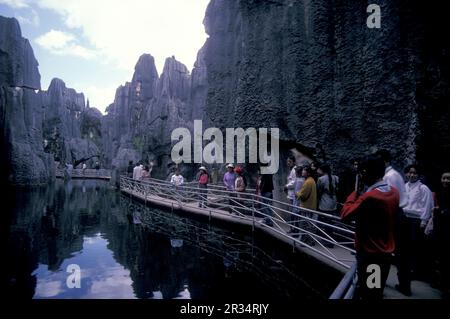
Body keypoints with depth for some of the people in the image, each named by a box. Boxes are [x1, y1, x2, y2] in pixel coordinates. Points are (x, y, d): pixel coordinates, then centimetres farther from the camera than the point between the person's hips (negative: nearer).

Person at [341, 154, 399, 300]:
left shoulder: (368, 197, -29)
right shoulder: (394, 192, -4)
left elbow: (345, 214, -20)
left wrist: (356, 192, -11)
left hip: (369, 254, -7)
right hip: (387, 252, 8)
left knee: (367, 293, 9)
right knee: (378, 291, 24)